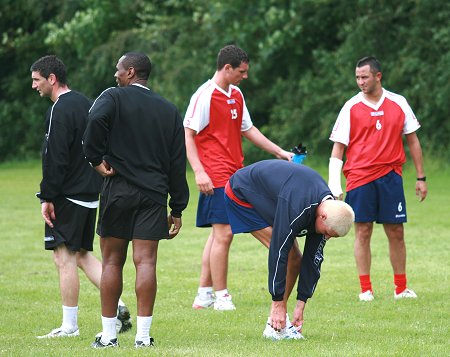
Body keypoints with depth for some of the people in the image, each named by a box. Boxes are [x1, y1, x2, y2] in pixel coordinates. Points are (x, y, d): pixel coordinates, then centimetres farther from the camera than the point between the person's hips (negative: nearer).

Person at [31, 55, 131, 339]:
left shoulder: (60, 110, -15)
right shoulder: (85, 103, 14)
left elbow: (55, 158, -20)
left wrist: (47, 197, -17)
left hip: (68, 196, -9)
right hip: (91, 193, 9)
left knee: (64, 257, -4)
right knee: (82, 254, 15)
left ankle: (69, 326, -1)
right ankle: (118, 307, 5)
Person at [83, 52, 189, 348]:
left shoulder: (113, 98, -1)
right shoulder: (169, 110, 12)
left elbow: (96, 120, -25)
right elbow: (177, 164, 10)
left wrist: (96, 159, -11)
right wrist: (177, 209, 12)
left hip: (117, 190, -2)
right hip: (154, 194, 2)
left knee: (112, 262, 5)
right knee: (146, 262, -3)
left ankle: (109, 335, 7)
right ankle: (143, 335, -8)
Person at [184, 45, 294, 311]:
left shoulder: (237, 95, 15)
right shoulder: (205, 96, -11)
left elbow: (248, 129, 25)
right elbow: (188, 136, -12)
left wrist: (280, 152, 22)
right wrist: (199, 171, -21)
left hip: (235, 174, 9)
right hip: (216, 176, -9)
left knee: (219, 233, 10)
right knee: (223, 233, -10)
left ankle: (204, 294, 15)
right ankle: (221, 296, -5)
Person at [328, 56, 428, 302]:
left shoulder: (398, 104, 5)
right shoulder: (351, 108, 1)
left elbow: (412, 140, 13)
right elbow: (338, 148, 2)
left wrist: (421, 177, 11)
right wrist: (333, 186, -7)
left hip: (390, 175, 1)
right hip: (359, 177, -1)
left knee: (396, 232, 3)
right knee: (363, 231, -3)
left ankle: (401, 288, 12)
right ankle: (365, 289, 4)